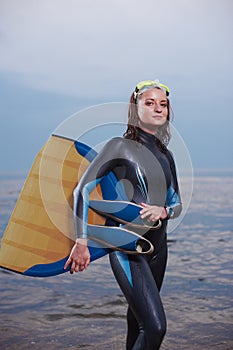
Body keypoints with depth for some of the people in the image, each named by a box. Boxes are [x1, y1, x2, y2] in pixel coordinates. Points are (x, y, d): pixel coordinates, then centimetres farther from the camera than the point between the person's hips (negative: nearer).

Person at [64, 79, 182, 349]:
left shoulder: (165, 155, 12)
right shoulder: (121, 145, -7)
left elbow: (177, 204, 16)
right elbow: (82, 190, -10)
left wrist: (163, 211, -9)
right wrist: (81, 243, -18)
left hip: (158, 245, 7)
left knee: (138, 318, 16)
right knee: (155, 326, -16)